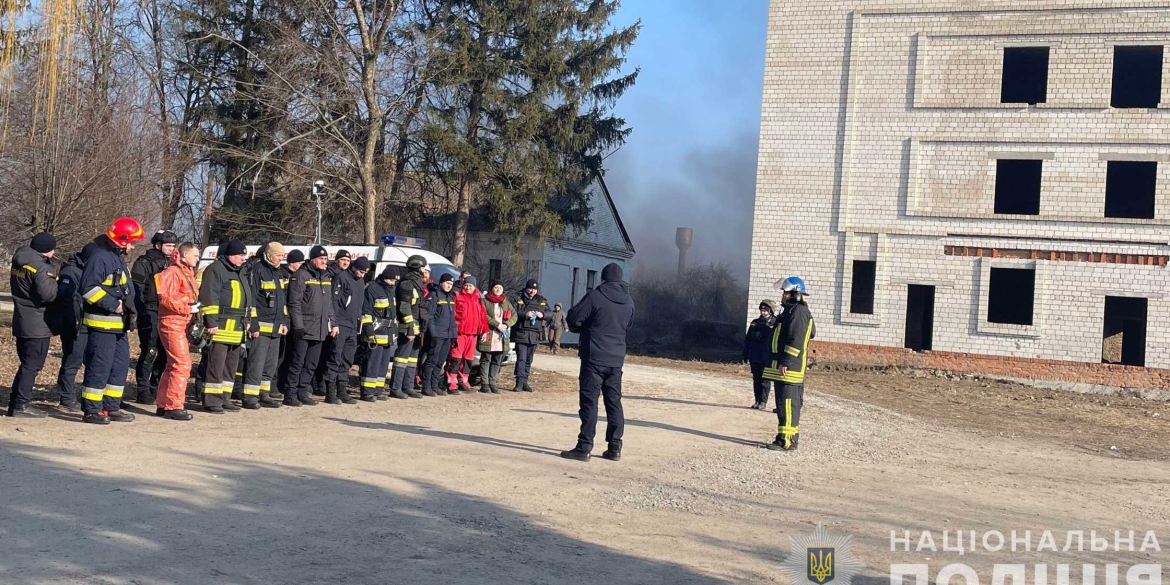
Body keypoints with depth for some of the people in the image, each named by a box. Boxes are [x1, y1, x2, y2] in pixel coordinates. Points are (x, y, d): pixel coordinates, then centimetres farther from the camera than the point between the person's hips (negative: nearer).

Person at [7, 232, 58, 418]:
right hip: (37, 324, -9)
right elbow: (49, 294, -26)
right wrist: (57, 282, -7)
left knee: (26, 363, 17)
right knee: (32, 365, -4)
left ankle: (14, 403, 19)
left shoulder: (19, 263, 11)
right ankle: (21, 405, -5)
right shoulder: (41, 267, -18)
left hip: (21, 321, 9)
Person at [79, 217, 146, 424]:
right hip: (102, 324, -10)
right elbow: (88, 289, -21)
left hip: (119, 325, 10)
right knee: (99, 367, -7)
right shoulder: (100, 258, -15)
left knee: (120, 366, 13)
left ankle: (112, 407, 21)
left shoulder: (120, 260, 18)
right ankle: (91, 410, -2)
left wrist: (129, 309, 12)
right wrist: (113, 304, -20)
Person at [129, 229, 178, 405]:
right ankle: (142, 391, -1)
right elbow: (137, 290, -11)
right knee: (149, 352, -7)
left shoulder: (170, 263, 18)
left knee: (165, 352, 7)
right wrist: (142, 313, -17)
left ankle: (155, 388, 17)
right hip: (150, 314, -7)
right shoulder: (144, 263, -5)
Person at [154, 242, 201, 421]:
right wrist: (188, 308, -19)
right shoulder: (173, 272, -11)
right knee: (182, 364, -13)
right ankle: (174, 406, -11)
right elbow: (165, 298, -21)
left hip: (182, 325, 10)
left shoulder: (187, 273, 20)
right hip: (172, 324, -10)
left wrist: (194, 308, 8)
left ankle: (163, 404, 21)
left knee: (173, 365, 14)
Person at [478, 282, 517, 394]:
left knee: (497, 361, 6)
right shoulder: (485, 301, 0)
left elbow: (514, 315, 8)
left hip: (502, 337, 5)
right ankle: (484, 383, 2)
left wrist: (506, 325, -11)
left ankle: (493, 383, 12)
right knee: (486, 360, -1)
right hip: (488, 335, -5)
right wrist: (497, 324, -18)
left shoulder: (506, 303, 16)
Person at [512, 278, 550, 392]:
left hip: (534, 335, 4)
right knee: (521, 359, -9)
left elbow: (549, 313, 13)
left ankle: (524, 382, 15)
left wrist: (543, 314, -8)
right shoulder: (519, 300, 1)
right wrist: (525, 314, -21)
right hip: (521, 334, -4)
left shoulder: (542, 301, 13)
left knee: (529, 360, 9)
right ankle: (520, 382, -11)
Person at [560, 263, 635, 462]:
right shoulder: (629, 301, 9)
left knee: (589, 401, -4)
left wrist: (581, 328, 11)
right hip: (616, 358, 6)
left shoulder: (596, 296, -12)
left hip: (594, 357, -6)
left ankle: (584, 447, -5)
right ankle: (615, 447, 13)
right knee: (614, 401, 11)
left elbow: (573, 318, -10)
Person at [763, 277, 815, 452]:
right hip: (785, 366, 11)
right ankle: (791, 437, 20)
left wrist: (785, 362, -23)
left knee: (787, 403, -10)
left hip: (790, 368, -11)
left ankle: (786, 440, -10)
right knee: (789, 404, 14)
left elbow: (796, 340, -21)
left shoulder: (799, 311, -13)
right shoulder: (791, 311, 20)